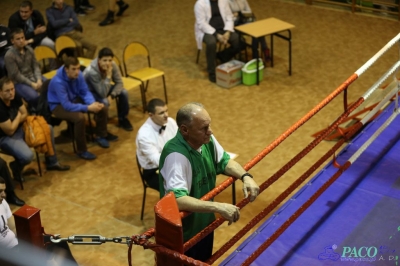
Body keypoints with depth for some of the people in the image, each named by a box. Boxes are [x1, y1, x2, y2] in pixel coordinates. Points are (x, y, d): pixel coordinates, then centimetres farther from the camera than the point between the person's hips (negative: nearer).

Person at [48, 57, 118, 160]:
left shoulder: (78, 75, -14)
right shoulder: (58, 82, -34)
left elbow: (85, 92, -2)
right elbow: (66, 105, -34)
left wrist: (93, 103, -23)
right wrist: (88, 108, -34)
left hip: (74, 99, 7)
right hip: (59, 105, -7)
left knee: (103, 108, -2)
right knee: (79, 117, -36)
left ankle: (101, 135, 23)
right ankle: (81, 150, -19)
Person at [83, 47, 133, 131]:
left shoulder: (112, 65, -22)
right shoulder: (92, 72, -38)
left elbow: (119, 83, -11)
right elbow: (103, 94, -38)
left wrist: (113, 93, -30)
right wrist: (108, 76, -44)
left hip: (102, 87, 6)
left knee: (123, 92, -12)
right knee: (104, 102, -34)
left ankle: (122, 119, 9)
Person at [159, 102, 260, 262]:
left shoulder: (206, 139, -11)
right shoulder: (176, 155, -35)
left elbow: (224, 161, 5)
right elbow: (177, 199, -43)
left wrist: (245, 177, -15)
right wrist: (219, 207, -45)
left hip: (205, 223, 8)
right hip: (182, 233, -8)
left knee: (204, 261, 28)